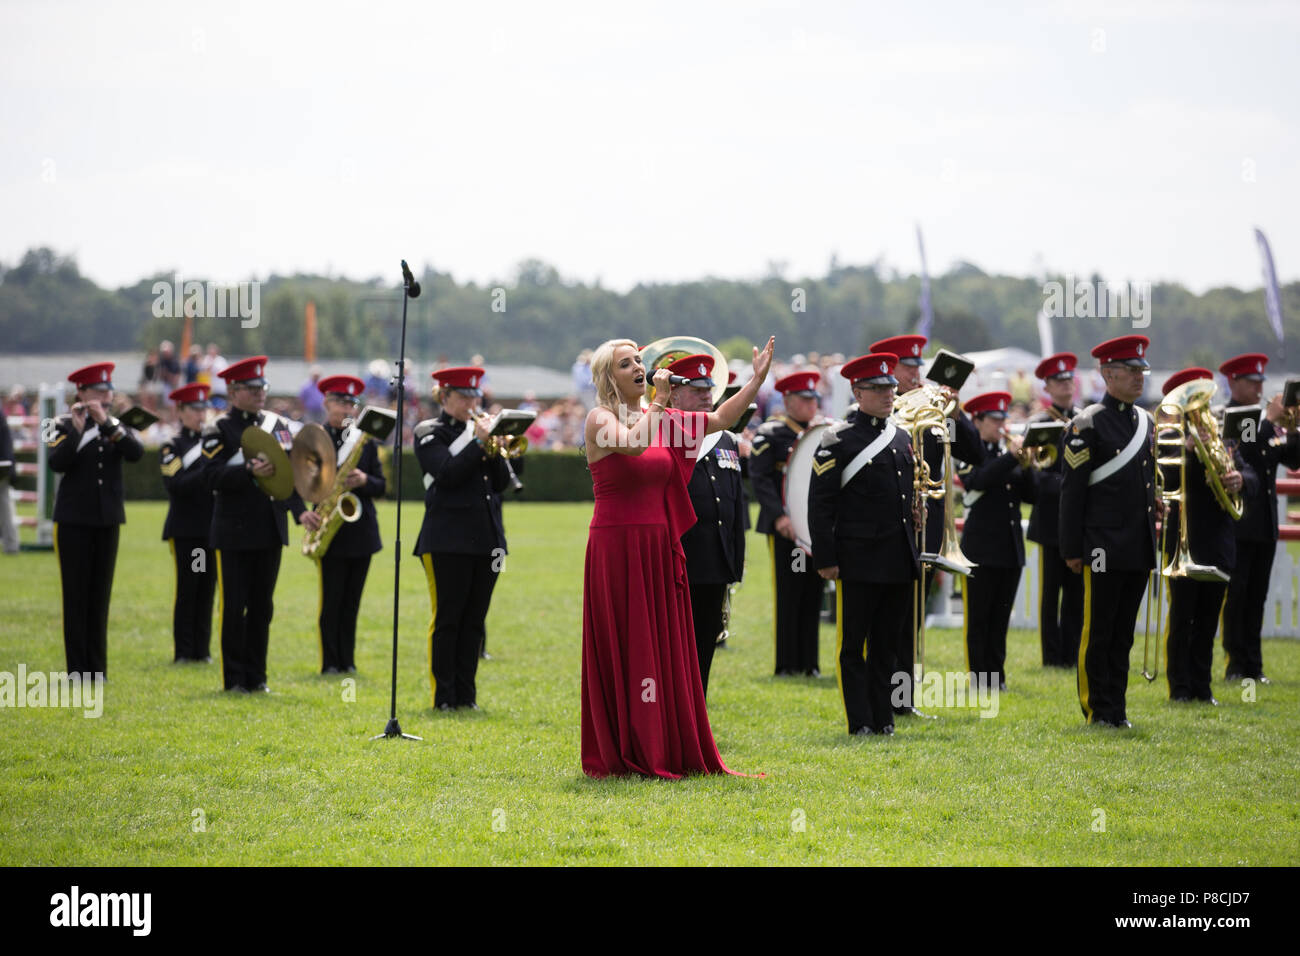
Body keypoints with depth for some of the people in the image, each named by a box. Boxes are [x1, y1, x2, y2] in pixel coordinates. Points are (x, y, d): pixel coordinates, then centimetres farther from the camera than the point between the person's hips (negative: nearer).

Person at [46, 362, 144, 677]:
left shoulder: (118, 425, 7)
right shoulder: (65, 425, -2)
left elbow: (136, 453, -13)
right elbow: (57, 463, -17)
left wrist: (107, 422, -21)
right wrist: (76, 429, -25)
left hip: (108, 520, 3)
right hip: (74, 520, -3)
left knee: (100, 594, 6)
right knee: (75, 593, -2)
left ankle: (97, 667, 10)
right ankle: (77, 668, 1)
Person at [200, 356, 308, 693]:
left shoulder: (278, 425, 11)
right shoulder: (219, 431, -4)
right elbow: (211, 476, -15)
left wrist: (300, 509, -4)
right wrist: (249, 471, -28)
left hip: (270, 529, 5)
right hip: (234, 533, -5)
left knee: (262, 607, 9)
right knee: (233, 607, 0)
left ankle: (256, 676, 16)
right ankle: (234, 678, 7)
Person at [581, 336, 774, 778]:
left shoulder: (660, 418, 12)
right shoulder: (600, 419, -7)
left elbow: (720, 419, 11)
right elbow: (633, 443, -27)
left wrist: (757, 379, 4)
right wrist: (659, 400, -18)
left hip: (659, 550, 6)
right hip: (616, 549, -6)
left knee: (665, 649, 8)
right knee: (623, 652, -2)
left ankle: (667, 750, 15)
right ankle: (620, 756, 5)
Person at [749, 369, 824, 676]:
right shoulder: (771, 432, -4)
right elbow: (759, 477, -10)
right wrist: (779, 516, -20)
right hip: (784, 529, -6)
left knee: (812, 594, 7)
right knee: (787, 594, -3)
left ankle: (808, 662, 13)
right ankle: (785, 664, 3)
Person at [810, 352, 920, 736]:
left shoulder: (902, 438, 14)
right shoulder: (839, 441, -7)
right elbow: (820, 503, -9)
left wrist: (918, 512, 10)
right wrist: (825, 558, -12)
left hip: (899, 561, 6)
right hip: (858, 560, -6)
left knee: (887, 643, 10)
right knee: (853, 644, -1)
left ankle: (883, 718, 16)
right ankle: (861, 723, 3)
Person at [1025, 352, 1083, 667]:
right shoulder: (1038, 425, -2)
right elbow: (1035, 474, -10)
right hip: (1052, 519, -3)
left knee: (1077, 593, 6)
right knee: (1050, 592, 2)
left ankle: (1071, 656, 12)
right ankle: (1052, 657, 7)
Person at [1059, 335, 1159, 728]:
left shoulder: (1146, 422, 14)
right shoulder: (1089, 424, -9)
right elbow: (1072, 490, -9)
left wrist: (1151, 532, 16)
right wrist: (1071, 549, -11)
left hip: (1139, 548, 7)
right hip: (1104, 546, -7)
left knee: (1123, 633, 11)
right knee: (1098, 632, 0)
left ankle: (1117, 709, 16)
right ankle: (1099, 711, 5)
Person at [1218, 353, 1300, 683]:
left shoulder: (1269, 424, 15)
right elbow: (1240, 450, -23)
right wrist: (1269, 421, -20)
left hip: (1265, 525, 6)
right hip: (1236, 522, -6)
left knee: (1256, 597, 7)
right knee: (1234, 594, -4)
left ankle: (1253, 665, 9)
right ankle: (1235, 664, -2)